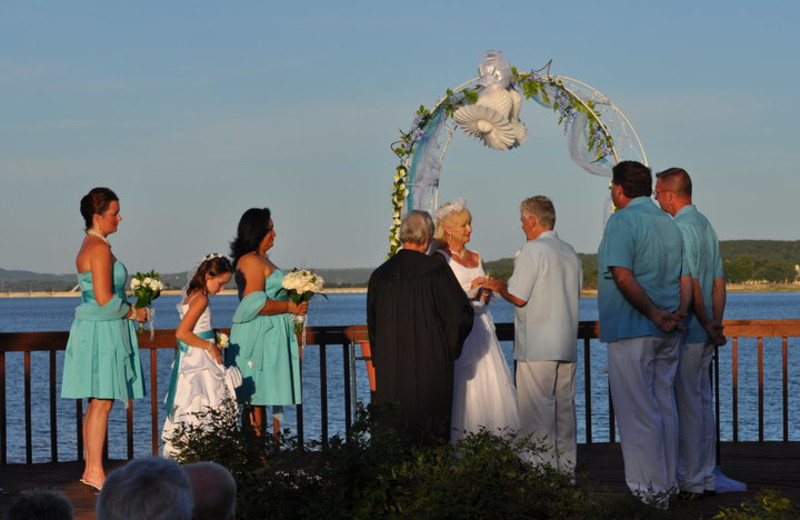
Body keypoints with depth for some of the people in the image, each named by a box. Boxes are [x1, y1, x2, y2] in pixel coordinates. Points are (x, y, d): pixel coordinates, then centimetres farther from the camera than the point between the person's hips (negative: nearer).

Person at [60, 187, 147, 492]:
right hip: (102, 331, -10)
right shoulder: (99, 248, -16)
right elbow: (104, 299, -21)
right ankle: (95, 472, -6)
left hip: (98, 329, 10)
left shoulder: (93, 245, 16)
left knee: (97, 404, 11)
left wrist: (128, 310, 14)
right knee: (102, 403, -8)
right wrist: (133, 313, -8)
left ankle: (90, 470, 14)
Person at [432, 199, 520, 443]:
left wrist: (486, 295, 4)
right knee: (462, 387, -10)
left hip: (481, 328, 7)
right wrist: (469, 291, -14)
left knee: (490, 386, 0)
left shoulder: (476, 258, 17)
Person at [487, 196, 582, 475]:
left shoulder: (533, 250, -11)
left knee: (537, 410, -4)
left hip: (537, 347, -7)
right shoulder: (570, 252, 12)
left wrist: (499, 286, 7)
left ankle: (543, 466, -6)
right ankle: (566, 466, 14)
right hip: (567, 345, 8)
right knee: (564, 407, 11)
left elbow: (518, 297, -14)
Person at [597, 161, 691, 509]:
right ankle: (668, 483, 18)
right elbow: (685, 279, 10)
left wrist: (653, 313, -16)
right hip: (667, 335, 8)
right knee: (664, 406, 13)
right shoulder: (669, 223, 15)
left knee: (638, 410, -4)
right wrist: (677, 313, -3)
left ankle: (650, 488, -3)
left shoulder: (621, 221, -11)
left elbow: (623, 278, -22)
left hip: (632, 331, -8)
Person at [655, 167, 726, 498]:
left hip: (686, 332, -9)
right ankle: (706, 479, 18)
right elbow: (719, 282, 13)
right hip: (705, 334, 9)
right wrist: (716, 324, 7)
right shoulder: (706, 225, 14)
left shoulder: (682, 229, -15)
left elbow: (690, 285, -19)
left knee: (687, 405, -4)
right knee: (703, 403, 13)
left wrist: (707, 325, -14)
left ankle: (691, 481, -1)